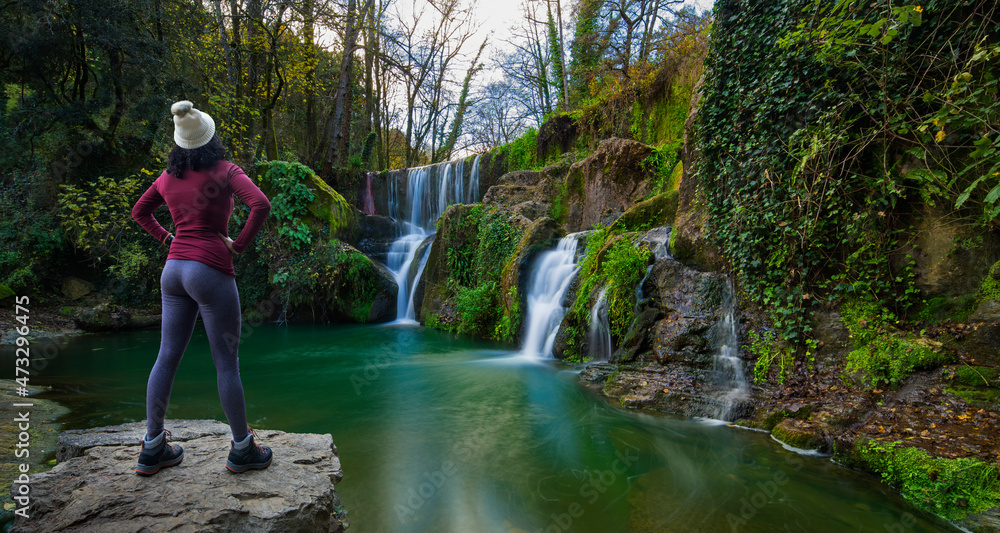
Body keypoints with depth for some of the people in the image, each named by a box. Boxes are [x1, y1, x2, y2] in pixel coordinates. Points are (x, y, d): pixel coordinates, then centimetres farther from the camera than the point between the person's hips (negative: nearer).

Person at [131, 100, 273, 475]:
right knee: (227, 363, 2)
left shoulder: (168, 177, 10)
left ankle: (152, 449, 23)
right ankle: (242, 449, 14)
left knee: (167, 357, 13)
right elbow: (261, 205, -22)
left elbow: (139, 212, 24)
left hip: (174, 271, 7)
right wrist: (239, 245, -12)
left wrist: (168, 239, 17)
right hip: (211, 272, -6)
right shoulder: (224, 171, -8)